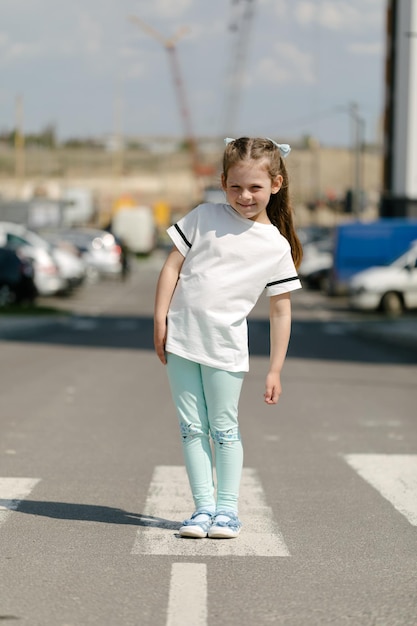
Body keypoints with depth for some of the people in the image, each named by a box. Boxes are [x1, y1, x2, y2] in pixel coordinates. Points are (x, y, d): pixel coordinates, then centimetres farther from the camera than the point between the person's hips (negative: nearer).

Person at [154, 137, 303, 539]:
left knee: (224, 428, 4)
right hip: (181, 340, 2)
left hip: (226, 348, -1)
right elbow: (173, 265, 5)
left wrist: (275, 370, 2)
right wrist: (160, 320, -2)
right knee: (192, 427, 5)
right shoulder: (205, 218, 3)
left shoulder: (277, 247, 1)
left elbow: (280, 311, 4)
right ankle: (203, 506, 10)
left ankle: (227, 508, 14)